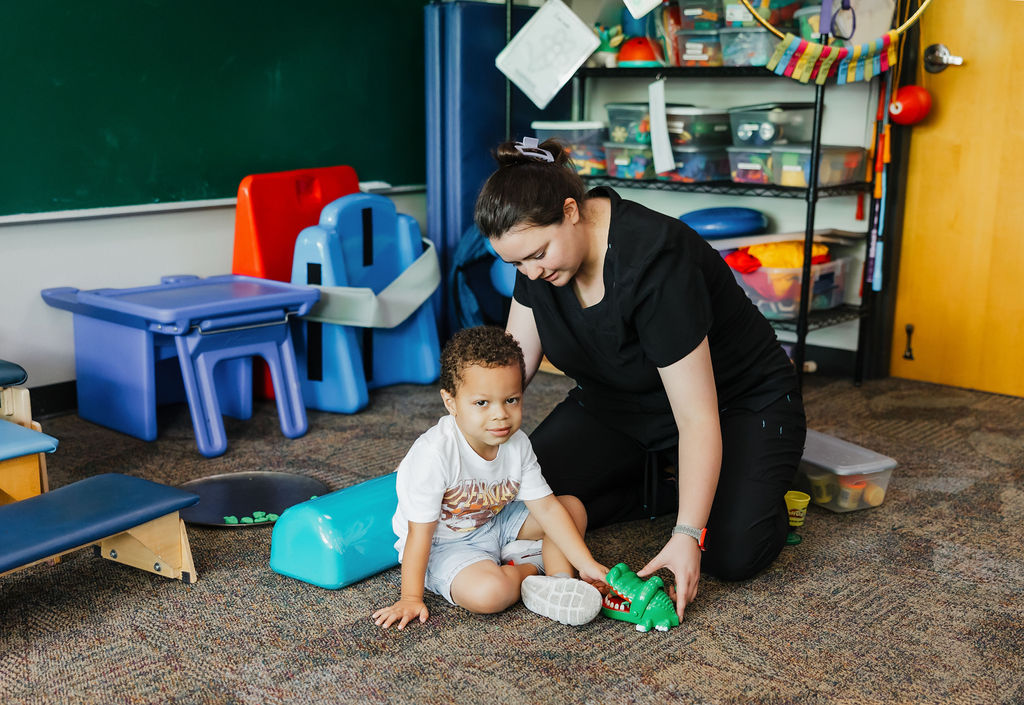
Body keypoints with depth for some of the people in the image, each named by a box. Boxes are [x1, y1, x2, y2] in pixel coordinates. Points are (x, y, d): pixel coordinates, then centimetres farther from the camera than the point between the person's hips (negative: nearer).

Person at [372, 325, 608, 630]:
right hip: (444, 545, -7)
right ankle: (529, 568, -5)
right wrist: (411, 598, -20)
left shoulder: (517, 444, -12)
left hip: (495, 523, 7)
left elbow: (546, 507, -7)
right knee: (488, 592, -35)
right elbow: (420, 531, -25)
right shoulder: (434, 454, -32)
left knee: (573, 506, 1)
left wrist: (586, 564, -11)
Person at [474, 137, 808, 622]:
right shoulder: (540, 243, -12)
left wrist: (687, 536, -38)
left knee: (732, 553, -27)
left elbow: (698, 418, -34)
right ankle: (663, 486, 4)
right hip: (621, 405, 7)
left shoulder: (654, 262, -35)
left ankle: (761, 491, 6)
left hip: (738, 403, -6)